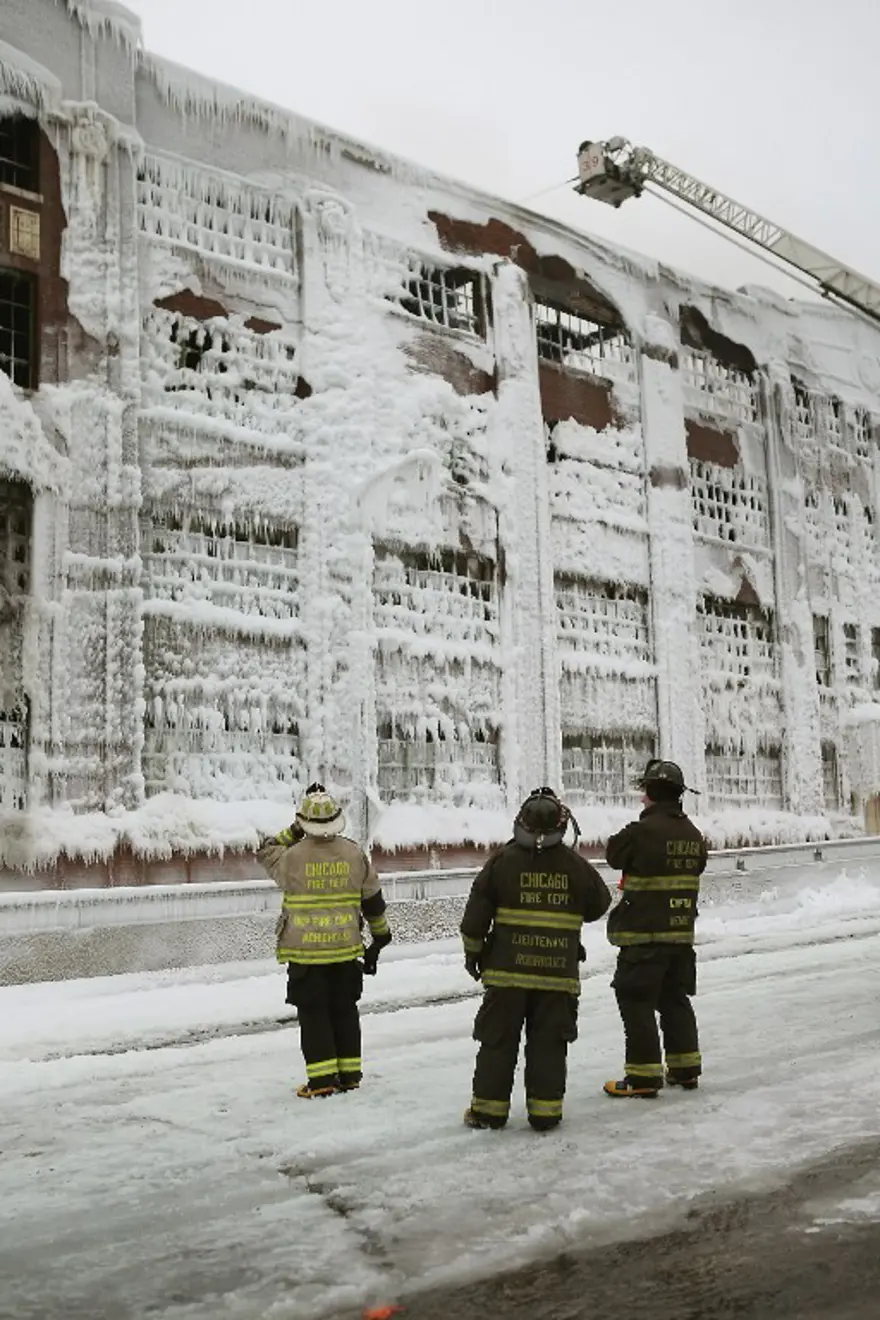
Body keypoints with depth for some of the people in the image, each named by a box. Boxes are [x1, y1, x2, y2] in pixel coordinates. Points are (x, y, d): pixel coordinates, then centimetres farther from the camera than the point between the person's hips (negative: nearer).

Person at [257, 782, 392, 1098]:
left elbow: (265, 851, 9)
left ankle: (322, 1079, 5)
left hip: (305, 952, -3)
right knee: (344, 1011, 15)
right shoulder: (355, 855, -3)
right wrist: (380, 935, 17)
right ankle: (349, 1075, 21)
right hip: (346, 949, 3)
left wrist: (295, 831, 8)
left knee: (313, 1013, 5)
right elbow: (373, 901, 6)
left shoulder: (293, 856, -14)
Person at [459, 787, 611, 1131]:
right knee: (548, 1043, 9)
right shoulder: (576, 865, -2)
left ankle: (489, 1109, 13)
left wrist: (473, 952, 9)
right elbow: (599, 905, 14)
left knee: (498, 1039, 9)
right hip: (559, 973, 1)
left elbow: (476, 914, -4)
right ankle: (545, 1111, 11)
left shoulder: (503, 860, -6)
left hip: (507, 970, -1)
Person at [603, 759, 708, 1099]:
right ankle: (685, 1069, 24)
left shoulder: (642, 831, -17)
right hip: (682, 933, 7)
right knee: (675, 999, 18)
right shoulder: (692, 834, 6)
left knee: (637, 1001, 0)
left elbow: (614, 855, -3)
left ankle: (643, 1076, 1)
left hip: (644, 932, -7)